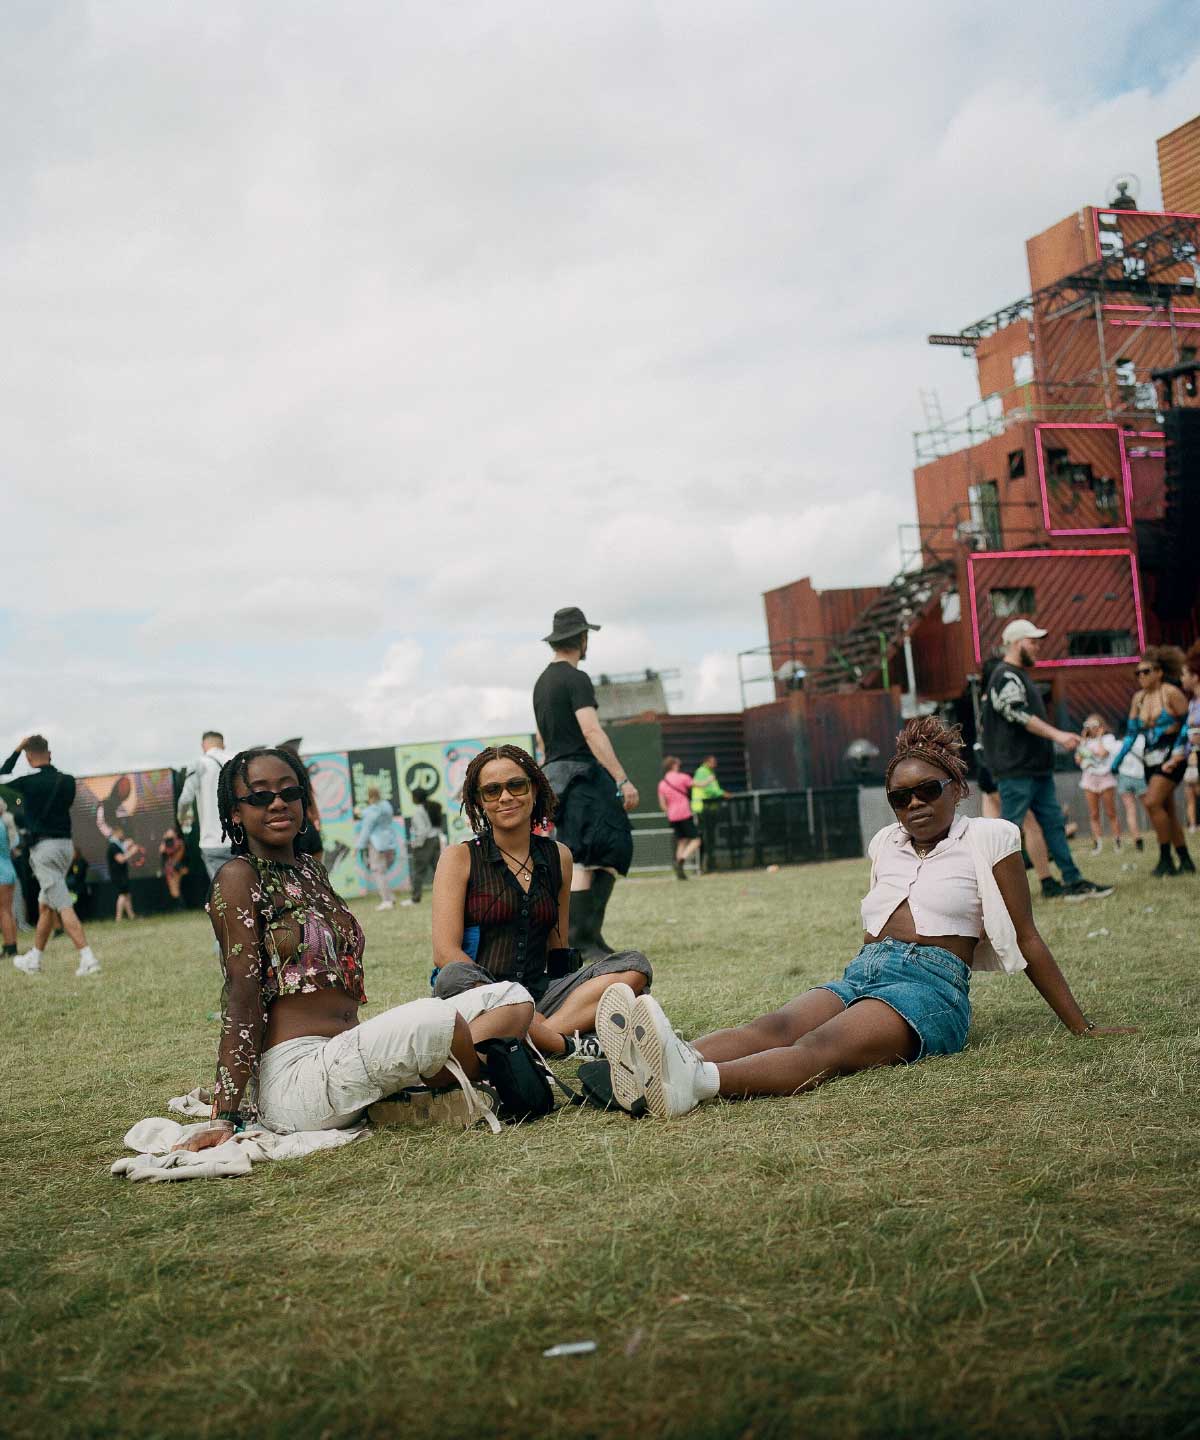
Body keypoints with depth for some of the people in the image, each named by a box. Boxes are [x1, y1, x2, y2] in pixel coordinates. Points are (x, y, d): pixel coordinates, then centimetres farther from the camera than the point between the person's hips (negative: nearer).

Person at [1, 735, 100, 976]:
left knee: (64, 906, -11)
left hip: (43, 847, -6)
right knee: (44, 904, 18)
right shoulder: (68, 780, 2)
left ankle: (88, 959, -21)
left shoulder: (27, 782, -8)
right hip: (65, 845, 6)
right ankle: (34, 959, 28)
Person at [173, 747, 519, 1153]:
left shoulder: (310, 870, 19)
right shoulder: (238, 877, -4)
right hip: (293, 1076, -8)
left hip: (342, 1054, 8)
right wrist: (225, 1117, -17)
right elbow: (242, 998, -12)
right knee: (436, 1020, -32)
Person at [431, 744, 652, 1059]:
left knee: (635, 966, -13)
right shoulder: (460, 858, 1)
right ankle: (568, 1044, -28)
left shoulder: (558, 857, 14)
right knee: (454, 978, -37)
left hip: (539, 993, 4)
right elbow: (445, 953, -8)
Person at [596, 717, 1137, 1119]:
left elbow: (1027, 940, 11)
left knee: (822, 1049, -35)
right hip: (859, 975, 5)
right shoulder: (886, 844, 23)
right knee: (773, 1027, -29)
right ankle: (649, 1072, -58)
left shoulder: (987, 840, 8)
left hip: (932, 986, -5)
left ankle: (696, 1081, -66)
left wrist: (1081, 1025, 12)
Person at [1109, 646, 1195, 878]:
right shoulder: (1138, 698, 9)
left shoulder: (1170, 692, -10)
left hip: (1170, 756, -7)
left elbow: (1189, 723, -8)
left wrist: (1178, 752, -17)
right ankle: (1186, 862, 14)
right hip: (1151, 759, 7)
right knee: (1167, 811, 7)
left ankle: (1166, 859, -10)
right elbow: (1131, 733, 13)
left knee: (1152, 803, -19)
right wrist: (1117, 761, 8)